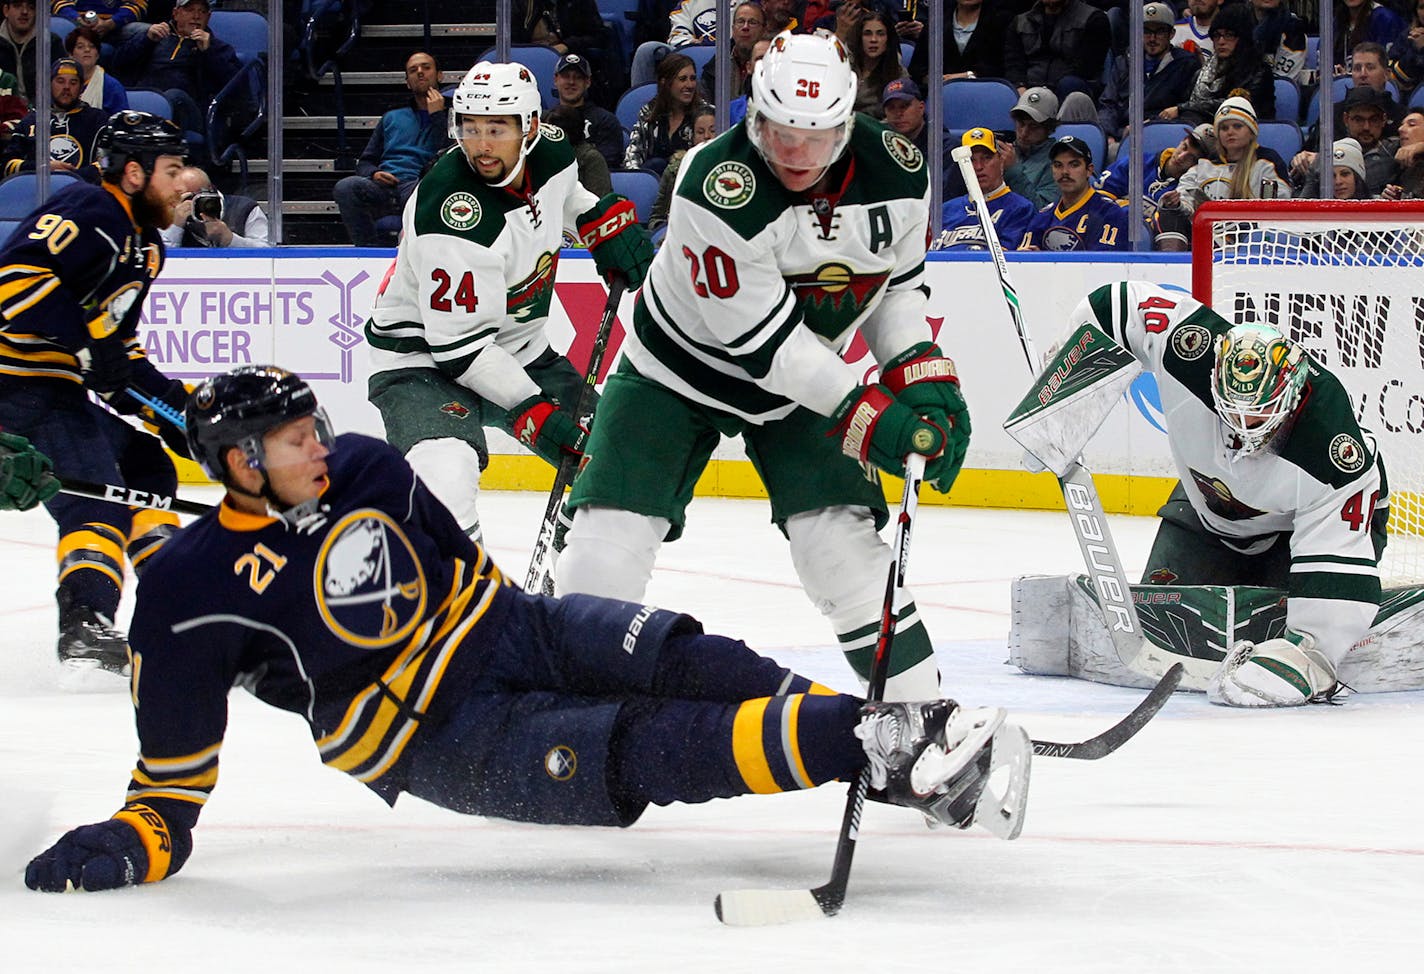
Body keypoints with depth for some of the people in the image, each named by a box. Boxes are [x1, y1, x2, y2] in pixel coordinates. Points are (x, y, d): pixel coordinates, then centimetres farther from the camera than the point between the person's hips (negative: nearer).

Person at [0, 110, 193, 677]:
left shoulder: (142, 243, 19)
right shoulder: (89, 215, -14)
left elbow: (118, 353, 24)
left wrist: (171, 406, 15)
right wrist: (88, 342, -29)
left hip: (61, 385, 11)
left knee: (144, 463, 20)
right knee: (98, 498, -18)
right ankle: (88, 633, -29)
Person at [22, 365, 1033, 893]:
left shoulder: (365, 467, 2)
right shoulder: (192, 595, -14)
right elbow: (175, 769, -8)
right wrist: (133, 841, -21)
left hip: (507, 628, 5)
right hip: (438, 741, -5)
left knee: (675, 659, -22)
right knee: (635, 752, -27)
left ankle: (899, 741, -29)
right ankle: (878, 748, -37)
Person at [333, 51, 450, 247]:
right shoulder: (392, 118, 32)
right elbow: (365, 162, 28)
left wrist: (436, 115, 2)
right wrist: (374, 173, 4)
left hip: (417, 184, -4)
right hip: (383, 186, 4)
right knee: (345, 187, -29)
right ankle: (371, 250, -28)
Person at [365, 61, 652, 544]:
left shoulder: (551, 152, -9)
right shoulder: (453, 217, -31)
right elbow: (460, 344, -27)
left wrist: (607, 220, 2)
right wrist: (531, 410, -28)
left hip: (520, 346, 8)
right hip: (425, 355, -8)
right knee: (444, 475, -35)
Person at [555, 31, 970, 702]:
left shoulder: (898, 173, -16)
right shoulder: (716, 186, -32)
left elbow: (897, 282, 3)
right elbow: (760, 336, -30)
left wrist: (924, 377, -12)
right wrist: (861, 412, -31)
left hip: (803, 377, 3)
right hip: (679, 368, -3)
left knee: (845, 544, -11)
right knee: (611, 542, -13)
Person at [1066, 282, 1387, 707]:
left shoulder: (1332, 462, -42)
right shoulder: (1188, 346, -36)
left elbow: (1339, 563, -42)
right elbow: (1111, 304, -19)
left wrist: (1309, 654, -49)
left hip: (1300, 522, -3)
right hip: (1209, 505, 3)